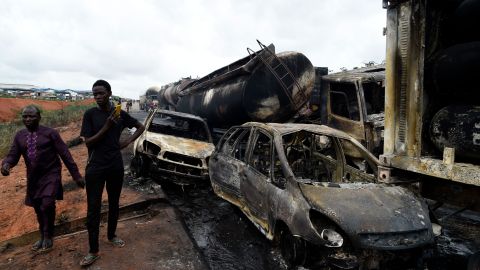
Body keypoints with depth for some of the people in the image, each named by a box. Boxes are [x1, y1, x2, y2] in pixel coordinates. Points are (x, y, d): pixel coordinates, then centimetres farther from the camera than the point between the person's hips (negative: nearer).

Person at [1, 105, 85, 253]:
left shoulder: (50, 133, -10)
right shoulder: (19, 136, 3)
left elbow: (65, 155, -10)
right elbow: (13, 155, 4)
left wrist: (76, 176, -11)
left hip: (51, 175, -5)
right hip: (33, 177, 5)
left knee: (47, 205, -19)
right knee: (38, 208, 14)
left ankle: (48, 237, 6)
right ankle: (43, 236, 37)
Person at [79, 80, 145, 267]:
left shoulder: (120, 114, 1)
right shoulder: (90, 114, -5)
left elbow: (141, 127, 14)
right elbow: (88, 142, -10)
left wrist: (128, 142, 1)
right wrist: (107, 127, -19)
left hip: (116, 166, 3)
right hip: (95, 168, -2)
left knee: (114, 203, 15)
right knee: (93, 208, 0)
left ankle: (111, 236, 35)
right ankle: (93, 251, 9)